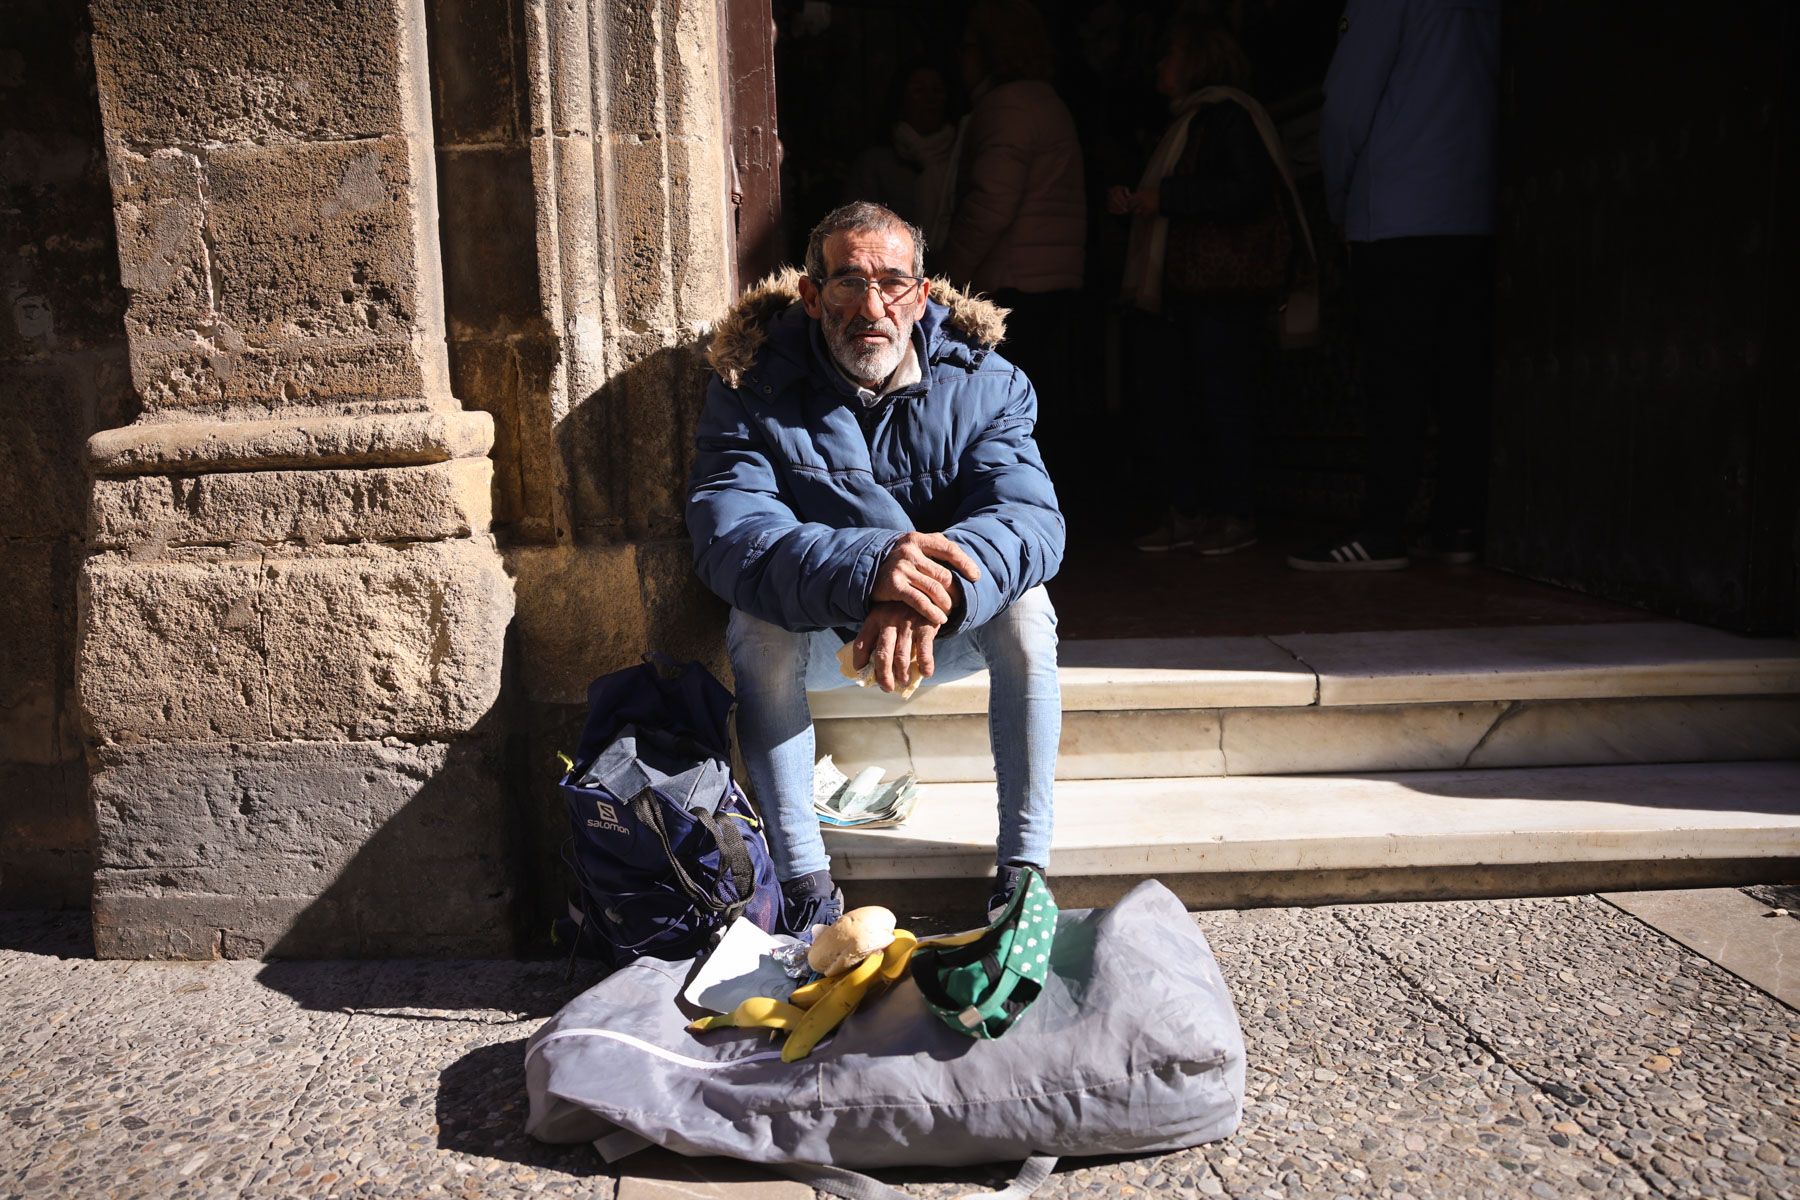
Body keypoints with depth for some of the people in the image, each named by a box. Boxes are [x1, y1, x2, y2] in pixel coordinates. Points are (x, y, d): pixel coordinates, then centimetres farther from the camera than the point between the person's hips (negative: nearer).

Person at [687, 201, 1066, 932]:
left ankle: (1024, 868, -18)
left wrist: (936, 590, -49)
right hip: (817, 638, 0)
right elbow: (727, 535, -29)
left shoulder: (983, 382, -12)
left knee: (1024, 608, -28)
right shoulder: (753, 389, -15)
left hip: (951, 633, 1)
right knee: (759, 628, -31)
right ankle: (805, 883, -22)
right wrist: (867, 567, -49)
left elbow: (1029, 515, -27)